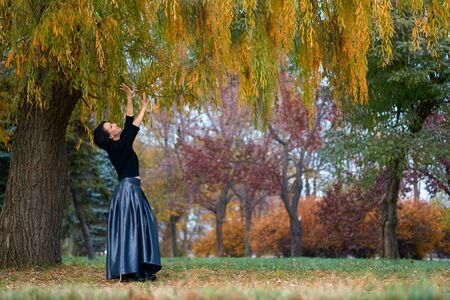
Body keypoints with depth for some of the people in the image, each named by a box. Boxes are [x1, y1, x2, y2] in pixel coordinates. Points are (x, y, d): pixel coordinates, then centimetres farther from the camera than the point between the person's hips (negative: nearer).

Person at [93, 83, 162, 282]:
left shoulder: (119, 144, 13)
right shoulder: (117, 147, -12)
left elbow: (129, 124, 17)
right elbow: (133, 128, -12)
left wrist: (129, 99, 17)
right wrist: (144, 107, -5)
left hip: (132, 189, 10)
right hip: (128, 189, -10)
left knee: (140, 225, 8)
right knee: (130, 226, -10)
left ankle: (139, 269, 8)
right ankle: (129, 271, -10)